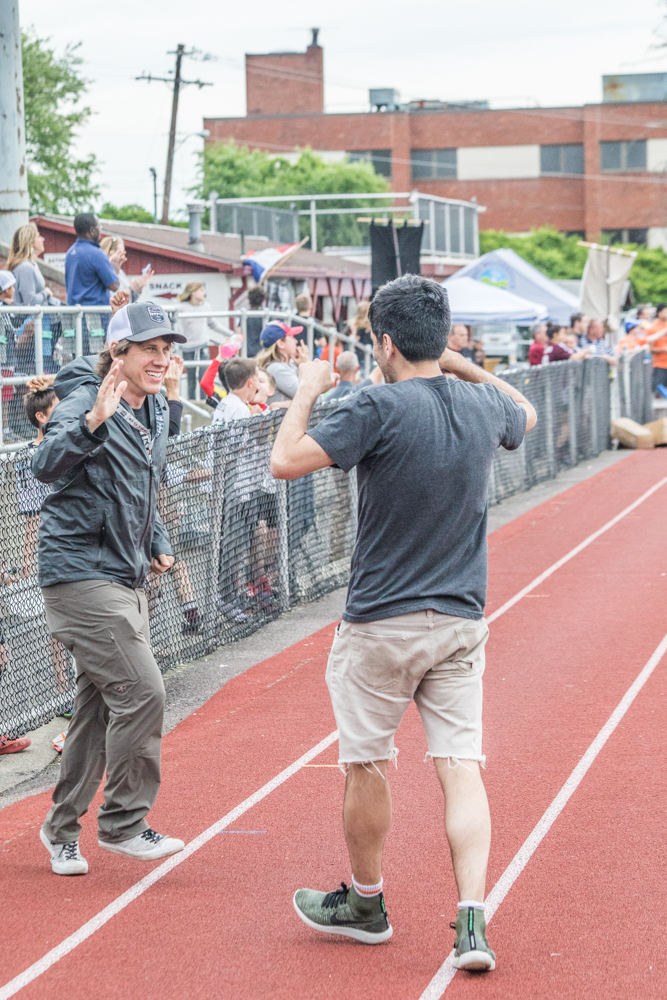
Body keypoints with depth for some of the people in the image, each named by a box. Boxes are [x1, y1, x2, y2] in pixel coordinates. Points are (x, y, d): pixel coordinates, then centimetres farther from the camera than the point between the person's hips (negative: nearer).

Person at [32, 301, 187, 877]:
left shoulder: (156, 412, 13)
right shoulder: (86, 399, -13)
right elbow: (47, 465, -31)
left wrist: (158, 544, 15)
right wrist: (94, 420, -45)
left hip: (126, 576, 9)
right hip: (80, 572, -9)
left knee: (101, 705, 13)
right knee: (141, 691, -14)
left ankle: (63, 828, 25)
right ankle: (123, 823, -2)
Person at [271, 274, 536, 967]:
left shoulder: (379, 408, -17)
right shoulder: (484, 406, 3)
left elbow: (285, 462, -16)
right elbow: (525, 414, 28)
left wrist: (307, 392, -1)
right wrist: (458, 362, 25)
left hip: (381, 623, -5)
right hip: (462, 621, 5)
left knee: (365, 765, 12)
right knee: (460, 766, 2)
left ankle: (365, 904, 28)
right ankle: (472, 921, -10)